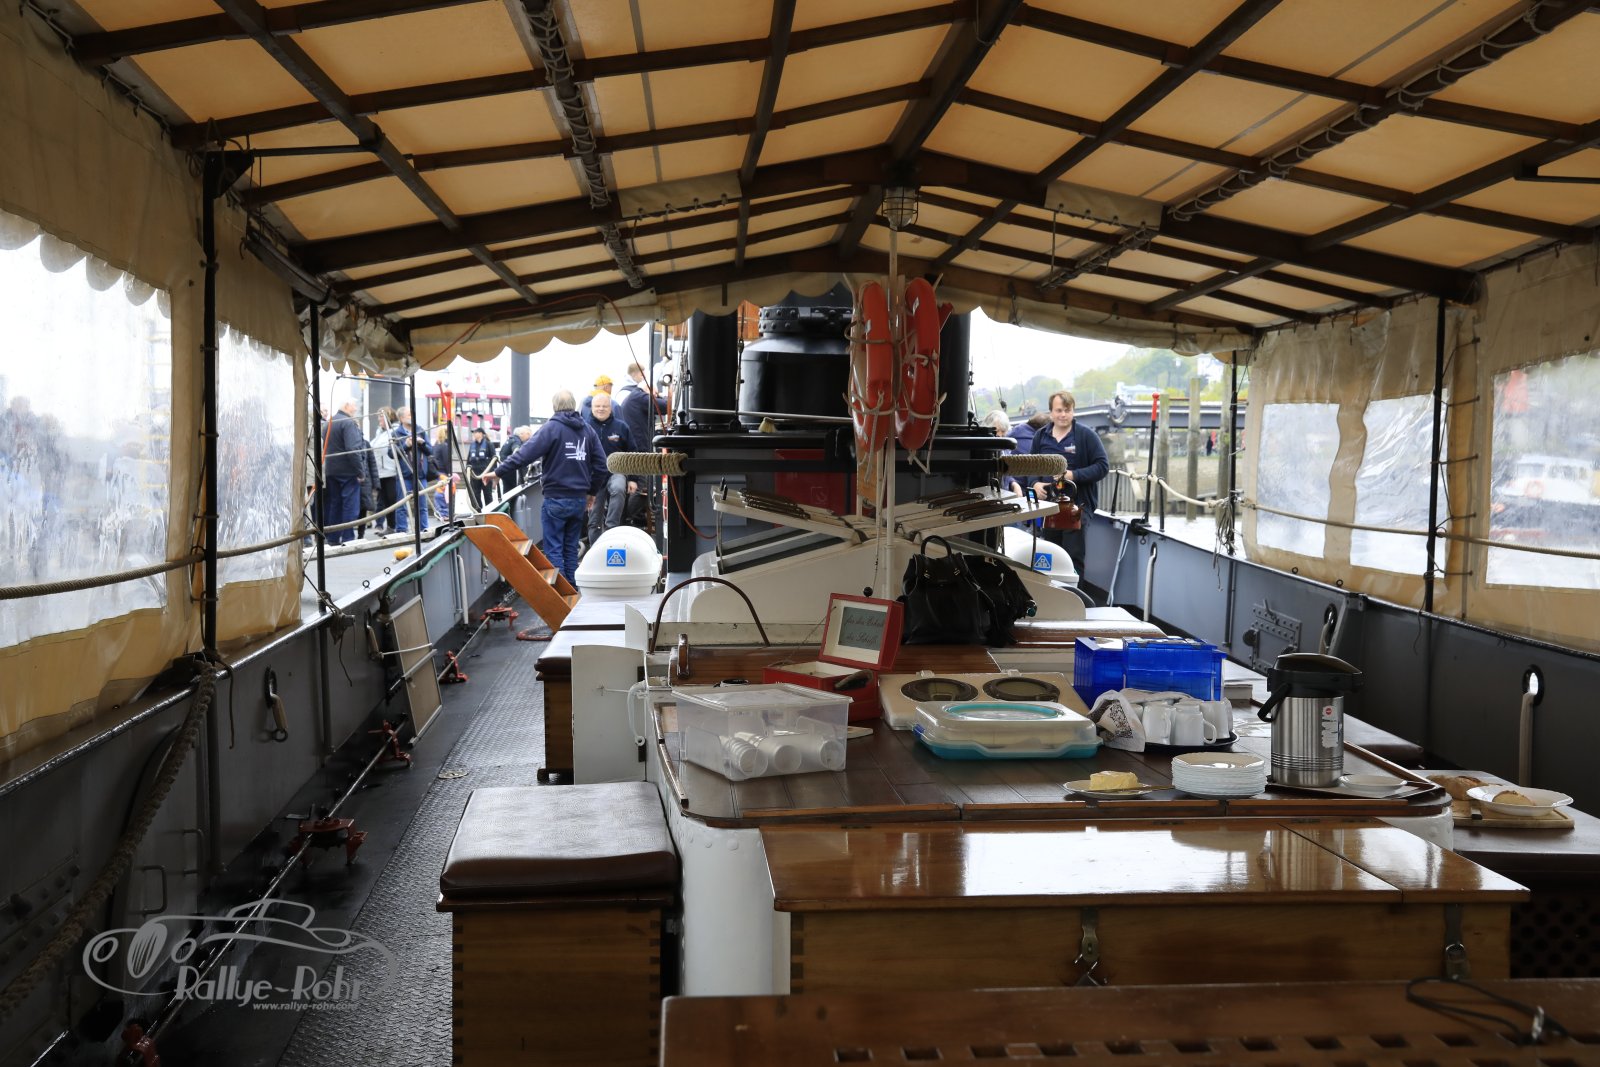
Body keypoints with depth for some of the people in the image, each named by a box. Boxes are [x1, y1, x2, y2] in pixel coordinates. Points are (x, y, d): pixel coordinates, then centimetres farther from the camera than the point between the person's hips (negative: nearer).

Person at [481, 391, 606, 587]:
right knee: (571, 548, 14)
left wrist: (498, 472, -14)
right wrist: (592, 492, 19)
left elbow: (526, 453, -17)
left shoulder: (552, 428, -9)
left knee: (554, 549, 1)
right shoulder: (587, 430, 7)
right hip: (579, 499, 5)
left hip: (556, 499, -5)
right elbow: (600, 464, 7)